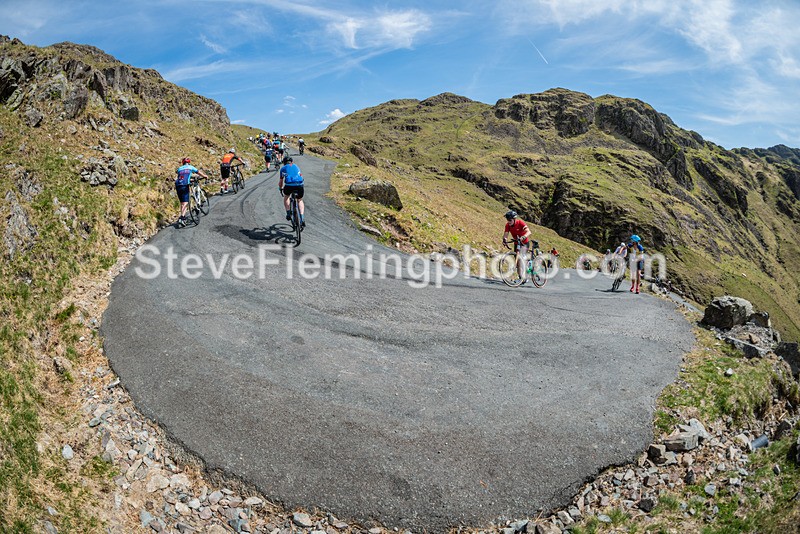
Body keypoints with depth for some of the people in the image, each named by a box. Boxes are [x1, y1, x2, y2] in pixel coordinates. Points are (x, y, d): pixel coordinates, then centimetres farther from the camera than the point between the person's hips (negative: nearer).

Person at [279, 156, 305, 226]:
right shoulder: (296, 166, 32)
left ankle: (288, 213, 17)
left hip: (289, 185, -1)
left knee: (286, 197, 31)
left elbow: (280, 181, 35)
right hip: (300, 185, 1)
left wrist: (280, 189, 53)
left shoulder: (283, 168, 26)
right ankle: (302, 218, 9)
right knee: (300, 200, 25)